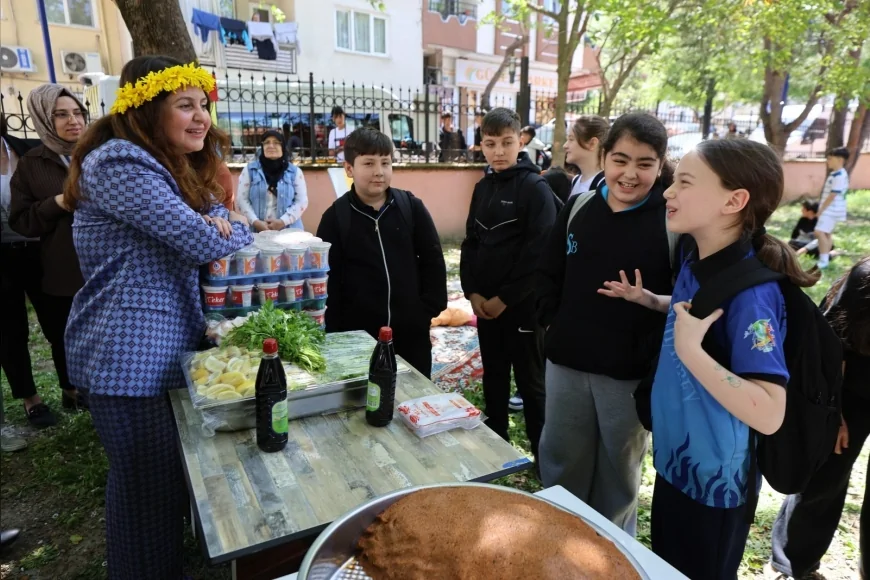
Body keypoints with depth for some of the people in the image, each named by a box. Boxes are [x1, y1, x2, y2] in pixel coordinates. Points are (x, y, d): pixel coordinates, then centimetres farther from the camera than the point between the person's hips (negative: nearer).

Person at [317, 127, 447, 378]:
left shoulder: (412, 207, -1)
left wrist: (430, 308, -2)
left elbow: (433, 261, 4)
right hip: (358, 332, -1)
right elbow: (328, 279, -4)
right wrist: (334, 331, -6)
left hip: (411, 330, 2)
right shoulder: (335, 217, -4)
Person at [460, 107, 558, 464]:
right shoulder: (483, 188, 9)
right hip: (484, 303, 6)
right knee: (493, 377, 18)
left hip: (522, 304, -6)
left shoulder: (535, 188, -10)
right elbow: (471, 242, 11)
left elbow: (539, 252, -16)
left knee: (531, 381, 5)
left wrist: (504, 298, -14)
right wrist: (472, 292, -1)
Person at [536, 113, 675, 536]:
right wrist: (552, 324, 0)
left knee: (619, 471, 19)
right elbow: (548, 272, 9)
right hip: (566, 363, 4)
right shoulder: (578, 207, 1)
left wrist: (653, 358, -18)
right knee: (560, 463, 20)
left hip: (630, 374, -3)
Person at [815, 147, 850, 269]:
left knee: (820, 232, -19)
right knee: (827, 233, 16)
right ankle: (826, 257, 24)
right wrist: (822, 209, 17)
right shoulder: (835, 174, 13)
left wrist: (821, 209, -17)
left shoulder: (839, 176, -19)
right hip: (830, 209, 11)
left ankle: (824, 260, -19)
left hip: (832, 209, -11)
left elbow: (832, 195, -22)